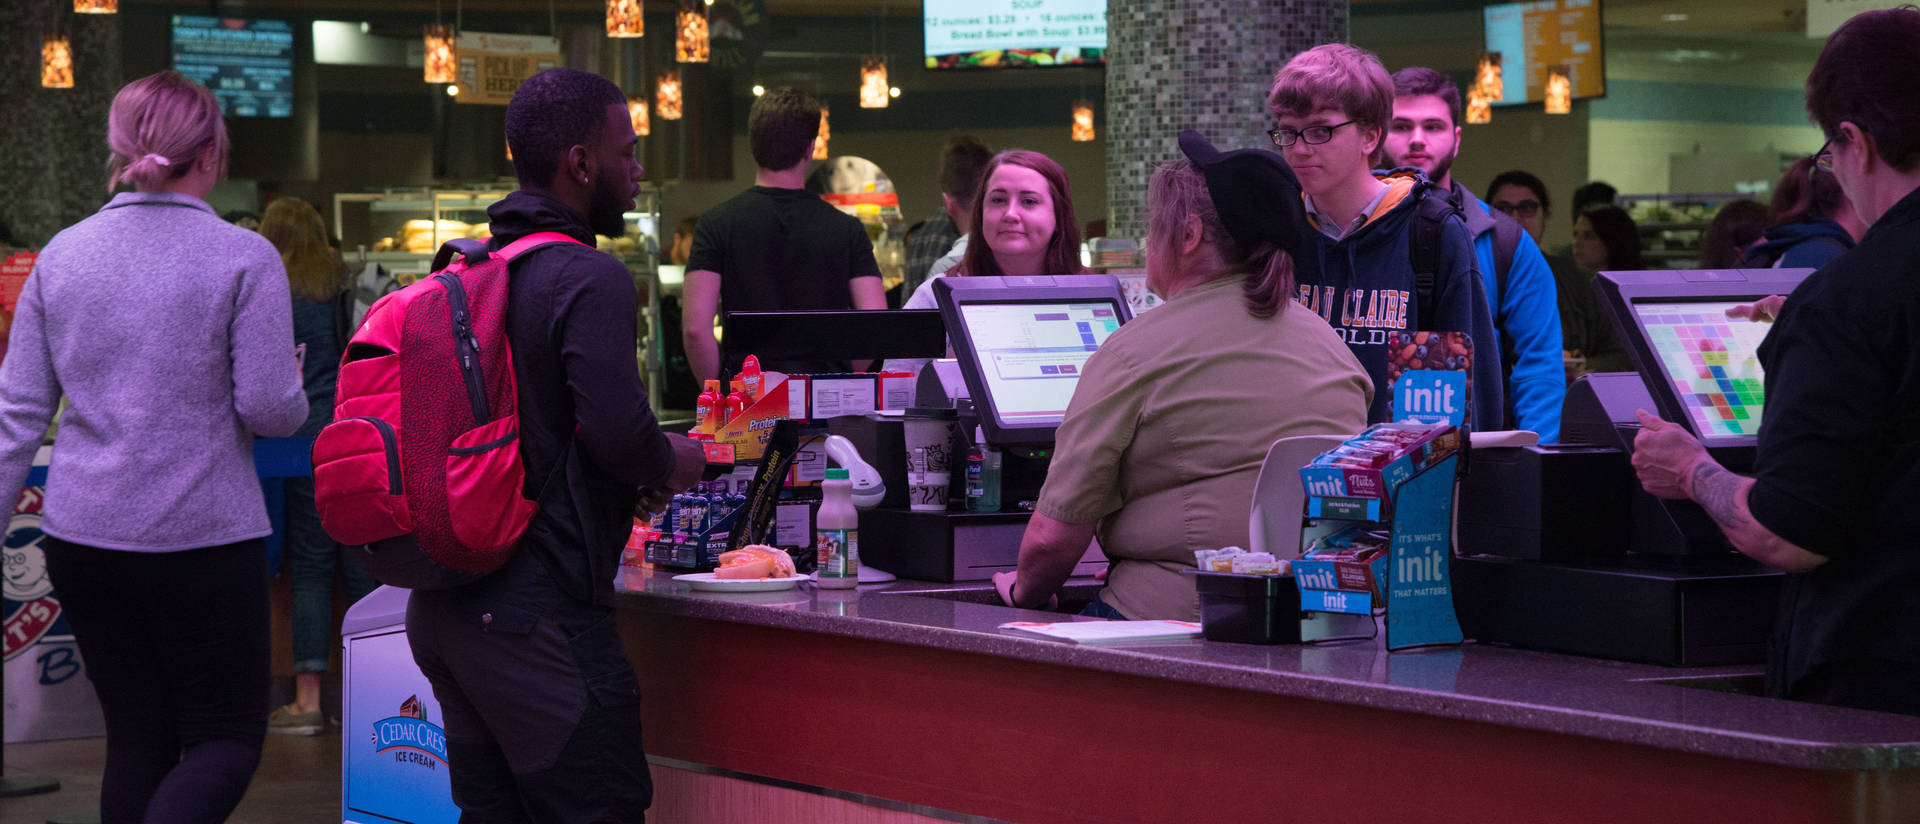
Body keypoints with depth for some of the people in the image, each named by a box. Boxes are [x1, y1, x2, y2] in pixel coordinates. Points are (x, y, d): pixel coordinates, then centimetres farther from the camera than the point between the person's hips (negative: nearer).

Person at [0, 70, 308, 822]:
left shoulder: (61, 254, 5)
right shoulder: (243, 258, -8)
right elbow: (271, 407, -12)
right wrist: (296, 401, 11)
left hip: (81, 537, 5)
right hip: (202, 536, -5)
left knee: (137, 739, 14)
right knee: (227, 735, 5)